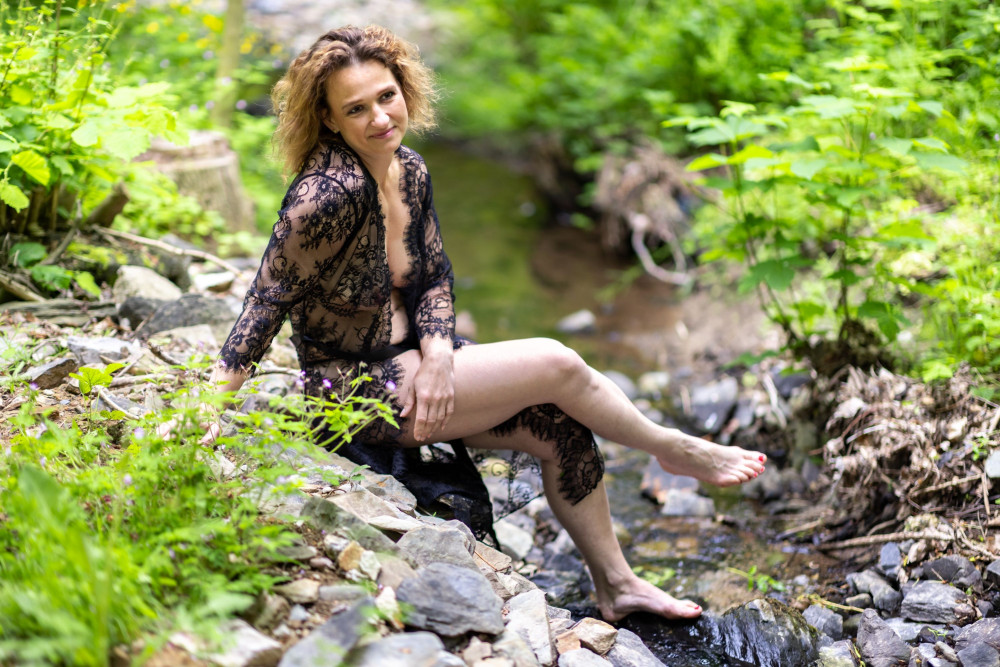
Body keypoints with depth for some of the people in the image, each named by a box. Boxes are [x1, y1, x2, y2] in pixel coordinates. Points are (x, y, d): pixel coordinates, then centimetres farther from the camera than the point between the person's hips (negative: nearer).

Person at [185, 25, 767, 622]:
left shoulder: (411, 172, 0)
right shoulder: (331, 192, -26)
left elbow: (436, 279, 5)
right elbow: (268, 301, -24)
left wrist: (437, 354, -13)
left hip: (411, 358, 8)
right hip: (356, 388, -8)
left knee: (562, 428, 1)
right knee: (555, 365, -13)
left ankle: (618, 586, 17)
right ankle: (676, 451, 13)